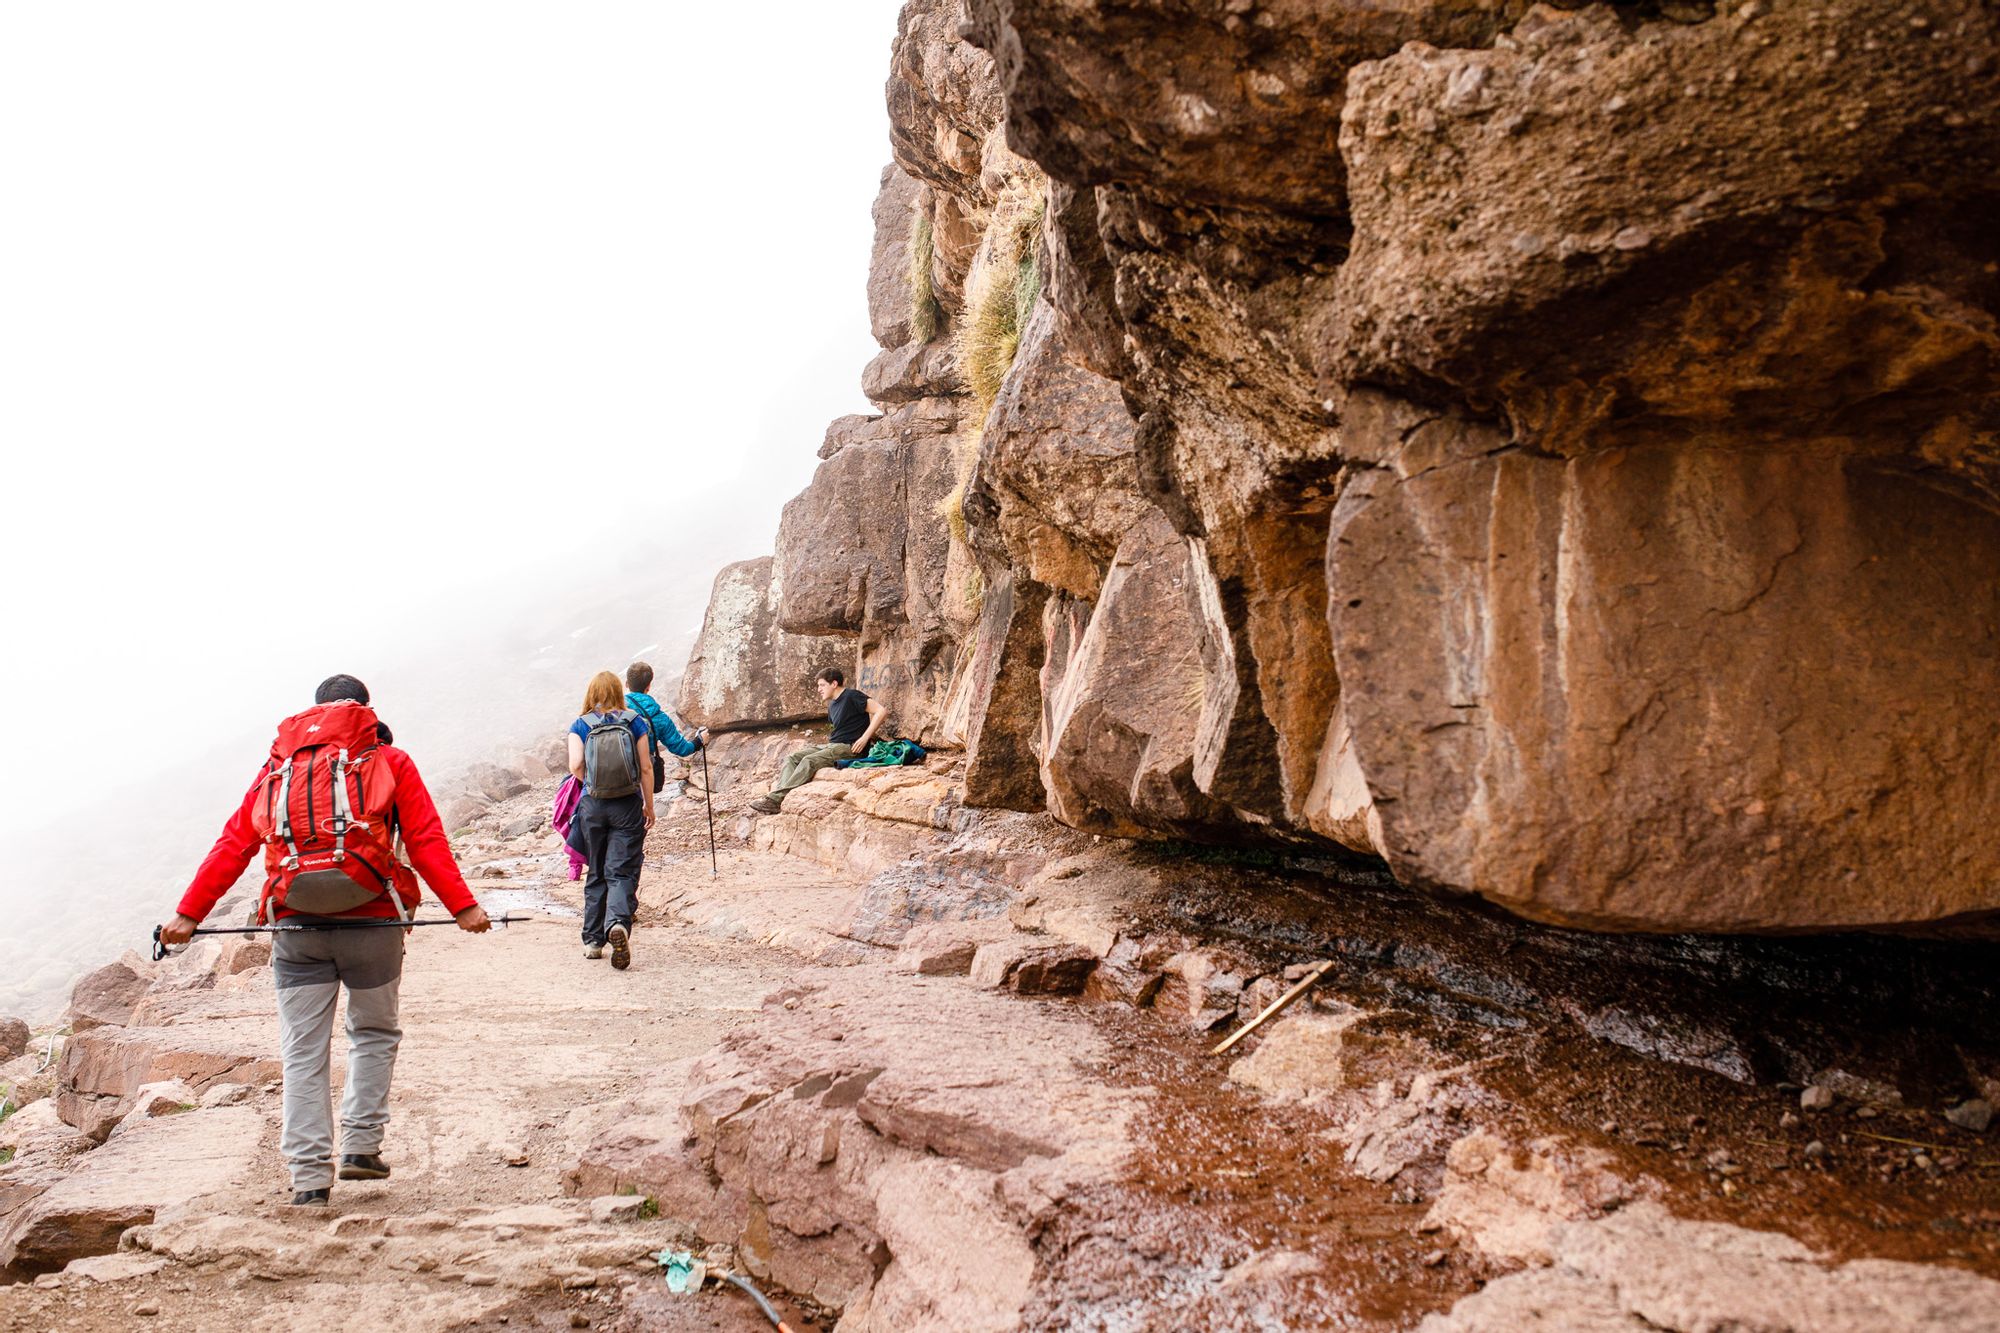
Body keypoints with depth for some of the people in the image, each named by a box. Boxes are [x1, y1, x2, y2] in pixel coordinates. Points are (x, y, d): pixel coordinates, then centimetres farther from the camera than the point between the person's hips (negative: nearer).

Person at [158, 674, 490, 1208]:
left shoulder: (277, 767, 17)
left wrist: (189, 913, 15)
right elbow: (426, 840, -1)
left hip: (295, 926, 2)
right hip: (371, 920, -2)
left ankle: (309, 1174, 5)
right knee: (374, 1033, 18)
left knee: (303, 1053, 7)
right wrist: (463, 906, -4)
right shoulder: (388, 761, 8)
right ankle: (361, 1145, 13)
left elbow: (233, 844, 12)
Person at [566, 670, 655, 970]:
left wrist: (591, 782, 9)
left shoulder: (580, 726, 0)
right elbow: (646, 768, -1)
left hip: (592, 805, 1)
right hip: (628, 805, -1)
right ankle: (618, 923, -28)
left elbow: (575, 765, -12)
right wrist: (649, 806, 9)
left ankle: (593, 940, 19)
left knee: (596, 874, 14)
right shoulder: (635, 722, 0)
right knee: (622, 872, -2)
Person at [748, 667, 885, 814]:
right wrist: (831, 736, 10)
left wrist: (864, 738, -19)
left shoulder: (852, 696, -8)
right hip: (832, 745, 9)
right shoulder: (832, 706, 20)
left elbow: (882, 711, -17)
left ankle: (775, 799, -32)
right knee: (791, 758, -7)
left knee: (809, 761, -28)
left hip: (849, 748, -9)